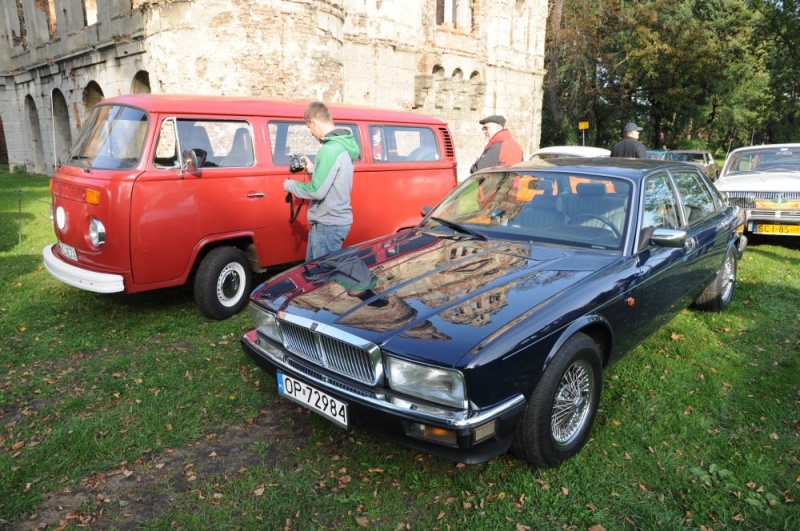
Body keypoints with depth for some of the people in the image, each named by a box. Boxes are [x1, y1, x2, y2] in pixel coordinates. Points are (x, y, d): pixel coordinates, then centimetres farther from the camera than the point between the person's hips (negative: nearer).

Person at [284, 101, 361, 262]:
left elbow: (317, 191, -23)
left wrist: (290, 185, -7)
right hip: (337, 220, 10)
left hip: (328, 224, -10)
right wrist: (313, 168, 14)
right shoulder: (343, 145, 9)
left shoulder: (330, 149, -21)